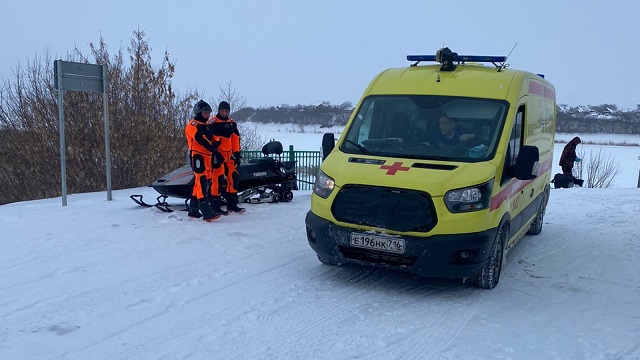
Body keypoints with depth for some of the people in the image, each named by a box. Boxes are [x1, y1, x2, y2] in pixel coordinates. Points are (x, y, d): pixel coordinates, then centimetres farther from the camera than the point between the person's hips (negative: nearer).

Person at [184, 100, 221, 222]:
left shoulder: (205, 126, 23)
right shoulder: (193, 124, -5)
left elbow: (210, 141, 16)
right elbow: (201, 140, -21)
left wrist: (215, 143, -6)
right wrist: (213, 149, -27)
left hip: (206, 157, 10)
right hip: (197, 156, -10)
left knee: (198, 184, 13)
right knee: (201, 183, -17)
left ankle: (193, 211, 21)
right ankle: (206, 213, -25)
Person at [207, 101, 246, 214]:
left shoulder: (232, 124, 14)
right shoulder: (212, 122, -5)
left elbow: (236, 139, 16)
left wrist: (237, 154, 9)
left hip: (229, 154, 7)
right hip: (217, 154, -6)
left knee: (234, 178, 6)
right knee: (218, 179, -11)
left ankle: (232, 204, 17)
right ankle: (215, 206, -4)